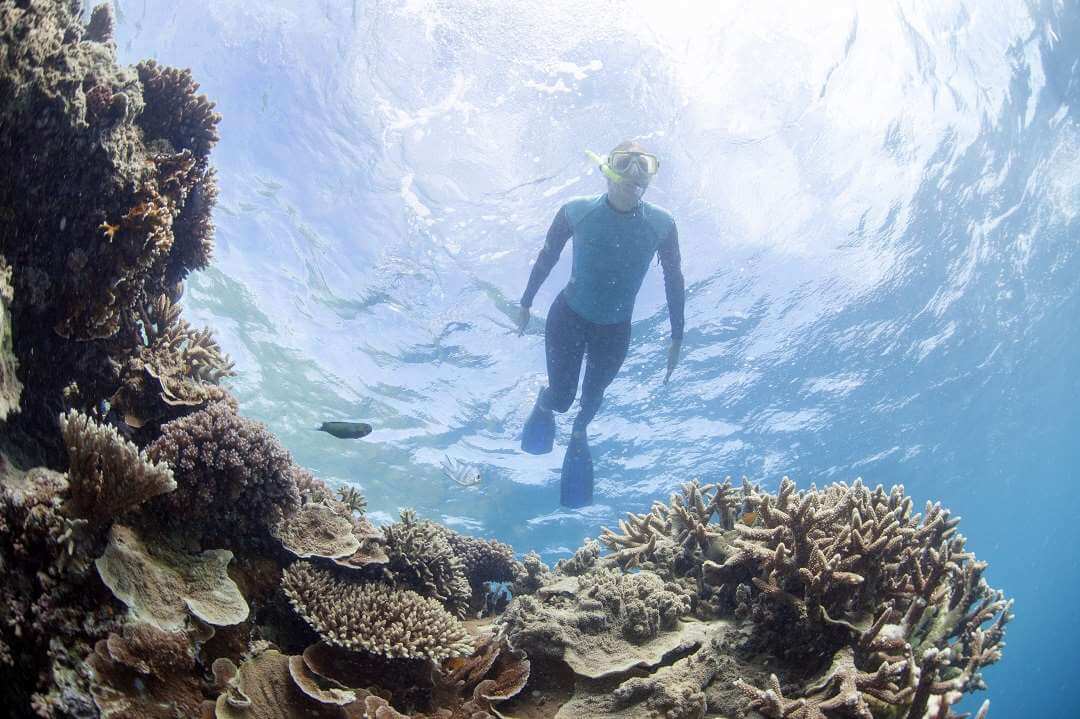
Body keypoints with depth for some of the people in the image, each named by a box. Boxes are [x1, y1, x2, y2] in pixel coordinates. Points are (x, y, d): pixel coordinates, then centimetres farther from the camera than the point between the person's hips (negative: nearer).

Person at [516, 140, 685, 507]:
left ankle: (579, 433, 54)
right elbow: (546, 257, -4)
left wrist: (677, 338, -5)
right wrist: (525, 304, 4)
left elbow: (674, 280, -7)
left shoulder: (661, 224, -19)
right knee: (560, 397, 1)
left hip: (615, 328, 1)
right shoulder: (576, 211, -20)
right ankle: (544, 403, 41)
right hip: (568, 315, -1)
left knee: (594, 393, 18)